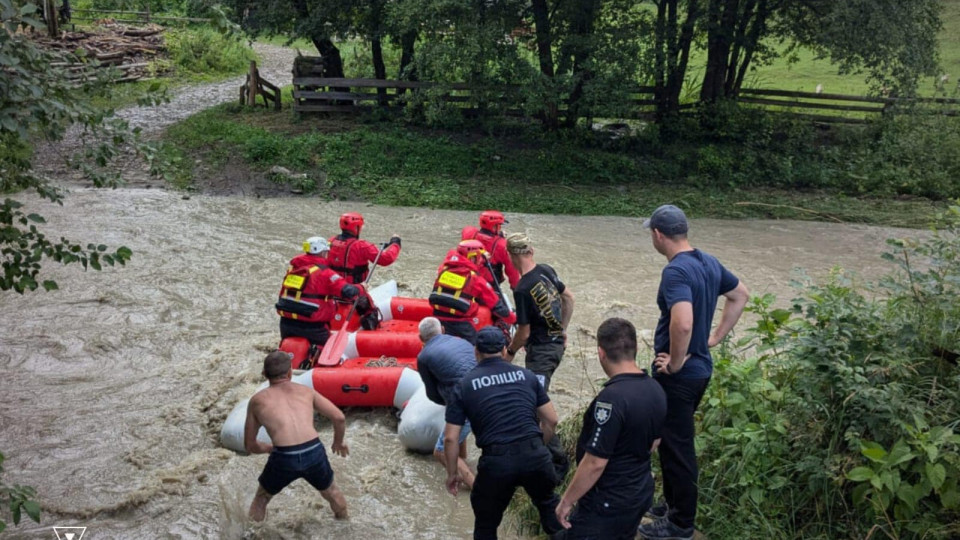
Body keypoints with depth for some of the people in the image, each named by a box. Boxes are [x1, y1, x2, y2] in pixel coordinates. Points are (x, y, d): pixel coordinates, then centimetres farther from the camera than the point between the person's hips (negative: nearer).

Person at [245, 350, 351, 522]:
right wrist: (338, 442, 32)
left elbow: (250, 445, 24)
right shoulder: (306, 391, 19)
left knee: (261, 498, 31)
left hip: (284, 459, -1)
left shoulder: (257, 400, 18)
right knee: (331, 493, 33)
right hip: (315, 453, 2)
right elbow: (339, 418, 14)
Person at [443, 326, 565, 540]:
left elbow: (450, 438, 3)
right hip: (535, 455, 2)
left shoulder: (465, 384, 5)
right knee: (547, 503, 32)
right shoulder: (526, 375, 12)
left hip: (495, 461, -2)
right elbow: (551, 420, 15)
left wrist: (452, 473, 16)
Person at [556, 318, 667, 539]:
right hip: (641, 494, 9)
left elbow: (595, 463, -26)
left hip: (608, 503, -8)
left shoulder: (612, 398, -29)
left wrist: (566, 501, -14)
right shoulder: (656, 390, -2)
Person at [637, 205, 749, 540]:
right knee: (674, 441, 23)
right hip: (700, 367, 9)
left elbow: (682, 324, -39)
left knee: (676, 446, 5)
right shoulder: (708, 262, 4)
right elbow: (740, 296, 19)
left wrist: (675, 362, -22)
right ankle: (674, 505, 37)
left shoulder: (676, 271, -24)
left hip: (679, 375, -9)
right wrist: (714, 339, 15)